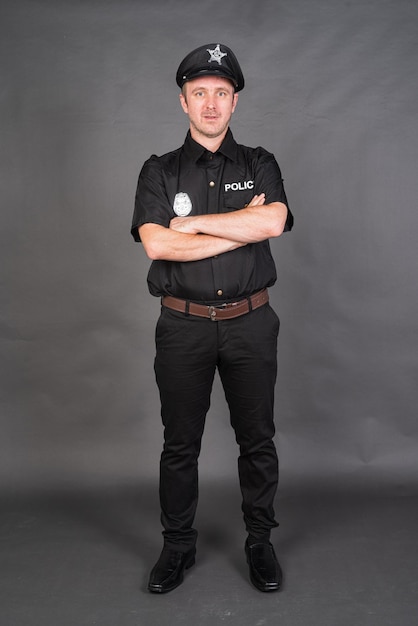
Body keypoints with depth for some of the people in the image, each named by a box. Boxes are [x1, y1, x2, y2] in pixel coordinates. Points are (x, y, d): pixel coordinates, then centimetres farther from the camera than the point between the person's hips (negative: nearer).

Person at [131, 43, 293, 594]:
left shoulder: (260, 165, 6)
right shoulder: (159, 172, 4)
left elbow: (272, 222, -16)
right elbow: (157, 244, -13)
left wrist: (193, 222, -13)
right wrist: (240, 228, -12)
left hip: (250, 324, 1)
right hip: (183, 326, 0)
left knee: (257, 439, 10)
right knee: (180, 442, 9)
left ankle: (260, 541, 27)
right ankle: (178, 544, 26)